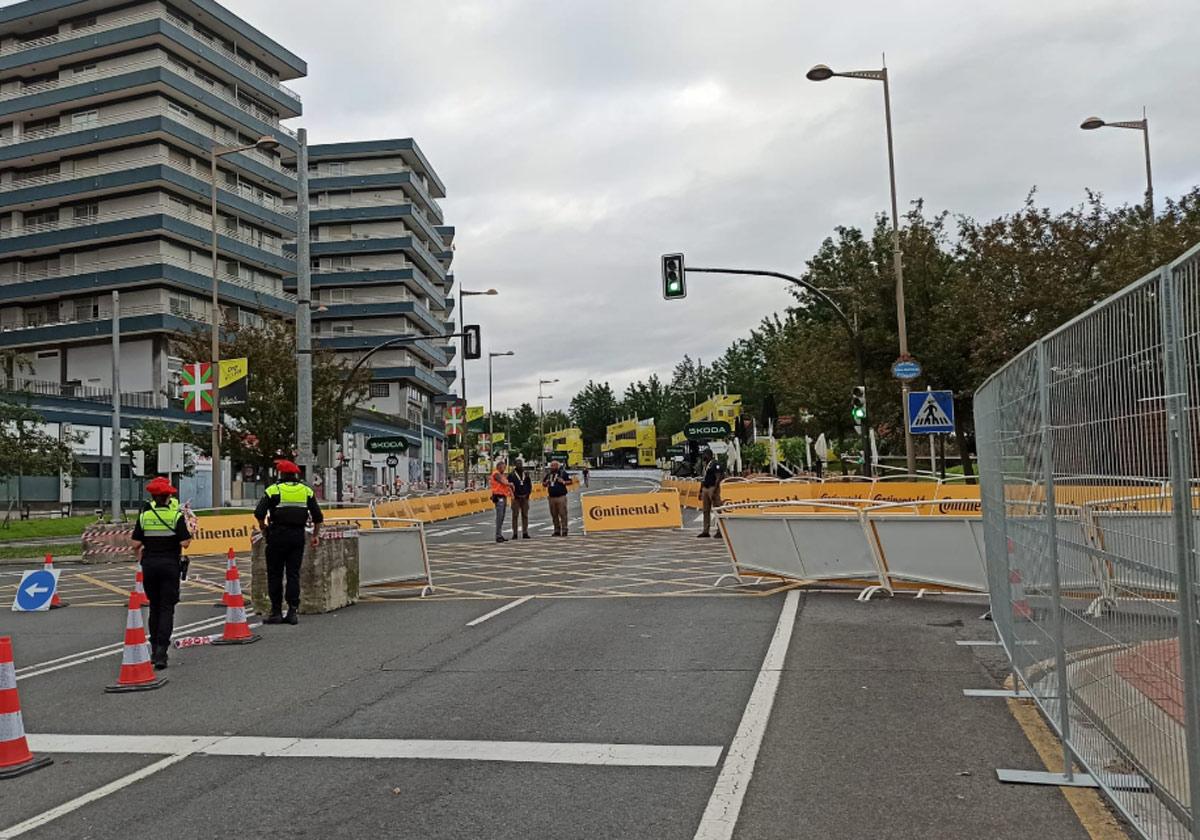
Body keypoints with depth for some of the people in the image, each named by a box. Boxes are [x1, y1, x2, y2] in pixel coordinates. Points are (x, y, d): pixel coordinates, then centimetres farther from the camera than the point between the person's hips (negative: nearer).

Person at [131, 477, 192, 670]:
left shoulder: (144, 515, 1)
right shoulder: (176, 515, -8)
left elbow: (137, 543, -2)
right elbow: (184, 543, -14)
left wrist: (140, 558, 17)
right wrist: (190, 537, 8)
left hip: (149, 564, 3)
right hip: (170, 564, -3)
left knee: (154, 607, 16)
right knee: (167, 608, 0)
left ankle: (154, 650, 23)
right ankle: (161, 651, -10)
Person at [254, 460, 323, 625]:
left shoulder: (273, 490, -3)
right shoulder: (306, 491, 8)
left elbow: (259, 513, -8)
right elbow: (317, 516, 6)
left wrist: (263, 528, 9)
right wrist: (316, 535, 15)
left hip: (278, 535, -3)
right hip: (298, 536, 3)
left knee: (275, 574, 5)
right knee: (293, 574, 7)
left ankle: (276, 612, 6)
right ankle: (293, 612, 3)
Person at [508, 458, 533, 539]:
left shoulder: (526, 474, 12)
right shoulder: (511, 475, -1)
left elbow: (530, 485, 14)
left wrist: (528, 493, 1)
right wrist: (515, 495, -10)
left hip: (525, 497, 4)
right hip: (516, 498, -4)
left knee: (525, 515, 5)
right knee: (515, 515, -2)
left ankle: (525, 533, 9)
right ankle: (515, 533, 0)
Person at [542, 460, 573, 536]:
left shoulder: (563, 473, 0)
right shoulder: (548, 474, 15)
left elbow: (570, 481, 0)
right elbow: (544, 484, 24)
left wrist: (563, 482, -16)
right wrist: (545, 482, 2)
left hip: (561, 496, -5)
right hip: (551, 497, 5)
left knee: (563, 514, -7)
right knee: (554, 515, 9)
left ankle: (564, 530, -4)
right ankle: (557, 531, 16)